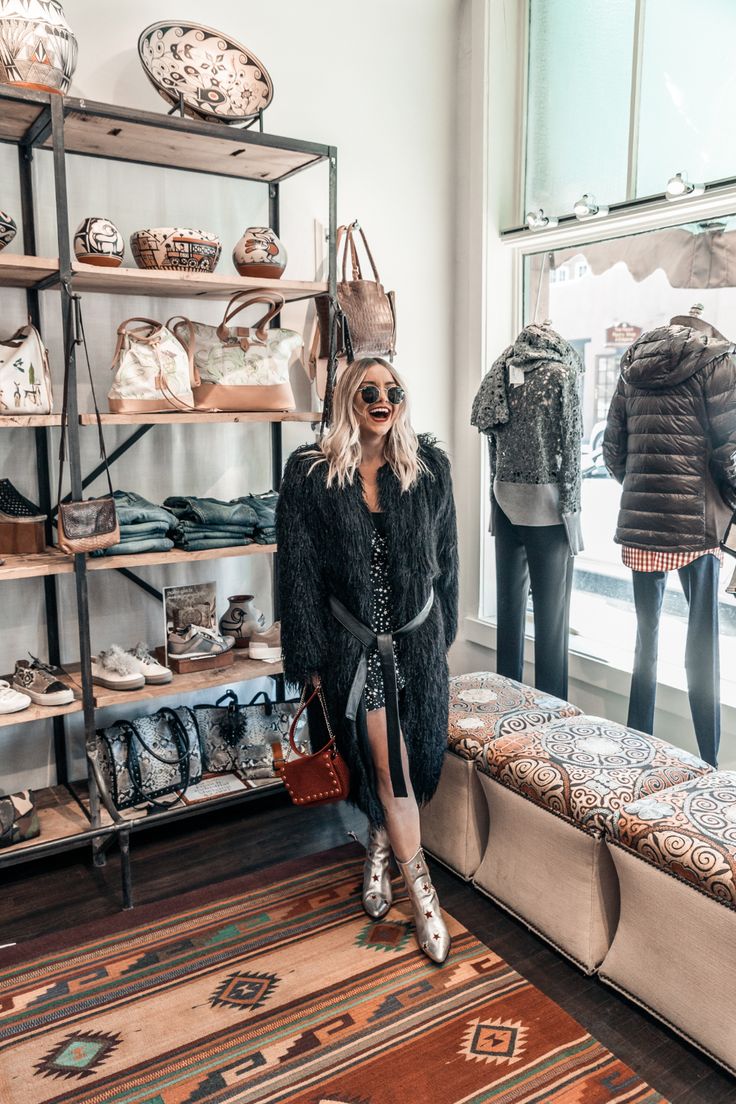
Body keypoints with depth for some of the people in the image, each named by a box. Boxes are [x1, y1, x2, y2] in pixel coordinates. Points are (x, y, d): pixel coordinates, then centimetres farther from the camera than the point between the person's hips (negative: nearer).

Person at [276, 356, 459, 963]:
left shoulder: (430, 466, 0)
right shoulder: (310, 473, -7)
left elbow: (445, 554, 8)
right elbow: (298, 570, -6)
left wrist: (445, 630, 10)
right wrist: (307, 656, -6)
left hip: (418, 635, 3)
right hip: (352, 640, -3)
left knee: (420, 752, 11)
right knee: (388, 764, -2)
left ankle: (381, 847, 40)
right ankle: (421, 889, 16)